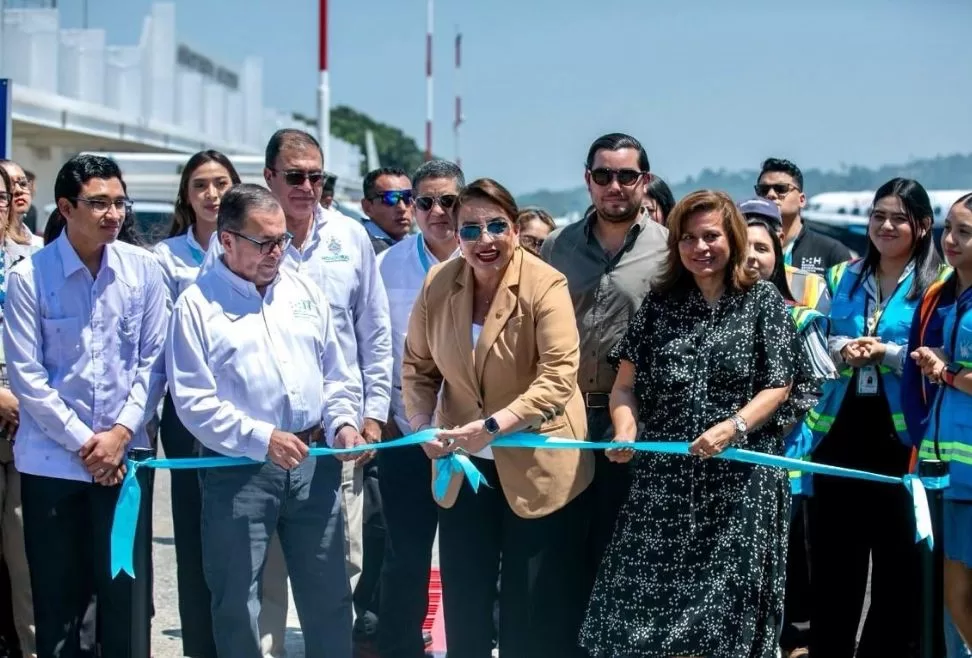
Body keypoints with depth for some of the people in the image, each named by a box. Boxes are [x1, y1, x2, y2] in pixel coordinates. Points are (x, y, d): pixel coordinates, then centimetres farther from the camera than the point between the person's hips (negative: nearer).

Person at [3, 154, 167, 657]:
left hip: (124, 453, 2)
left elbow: (153, 359, 3)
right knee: (57, 600, 6)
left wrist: (121, 432, -8)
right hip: (52, 459, -2)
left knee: (123, 589, 6)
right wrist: (82, 442, -10)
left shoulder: (143, 269, 0)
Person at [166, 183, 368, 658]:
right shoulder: (197, 304, -6)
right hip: (238, 468, -4)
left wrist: (341, 422, -3)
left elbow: (335, 374, 15)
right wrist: (261, 438, -19)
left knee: (328, 591, 11)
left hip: (313, 460, 4)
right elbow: (194, 401, -12)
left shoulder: (304, 292, 10)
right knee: (236, 599, 5)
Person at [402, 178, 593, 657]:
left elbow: (558, 378, -23)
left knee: (536, 613, 3)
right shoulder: (438, 284, -1)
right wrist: (422, 424, -8)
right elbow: (418, 365, 9)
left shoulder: (545, 286, -17)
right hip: (463, 466, 5)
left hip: (537, 466, -5)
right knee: (464, 601, 14)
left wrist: (493, 426, -32)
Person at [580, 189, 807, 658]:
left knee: (726, 610, 1)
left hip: (740, 477, -2)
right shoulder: (660, 302, 9)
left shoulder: (763, 301, 2)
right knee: (647, 602, 0)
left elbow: (777, 387, -2)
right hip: (664, 477, 3)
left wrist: (731, 429, -18)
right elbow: (626, 383, 9)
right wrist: (625, 428, -12)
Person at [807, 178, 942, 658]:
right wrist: (841, 350, -10)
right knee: (832, 556, 8)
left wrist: (887, 352, -19)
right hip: (840, 433, 4)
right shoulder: (842, 278, 13)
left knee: (899, 560, 2)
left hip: (901, 438, -4)